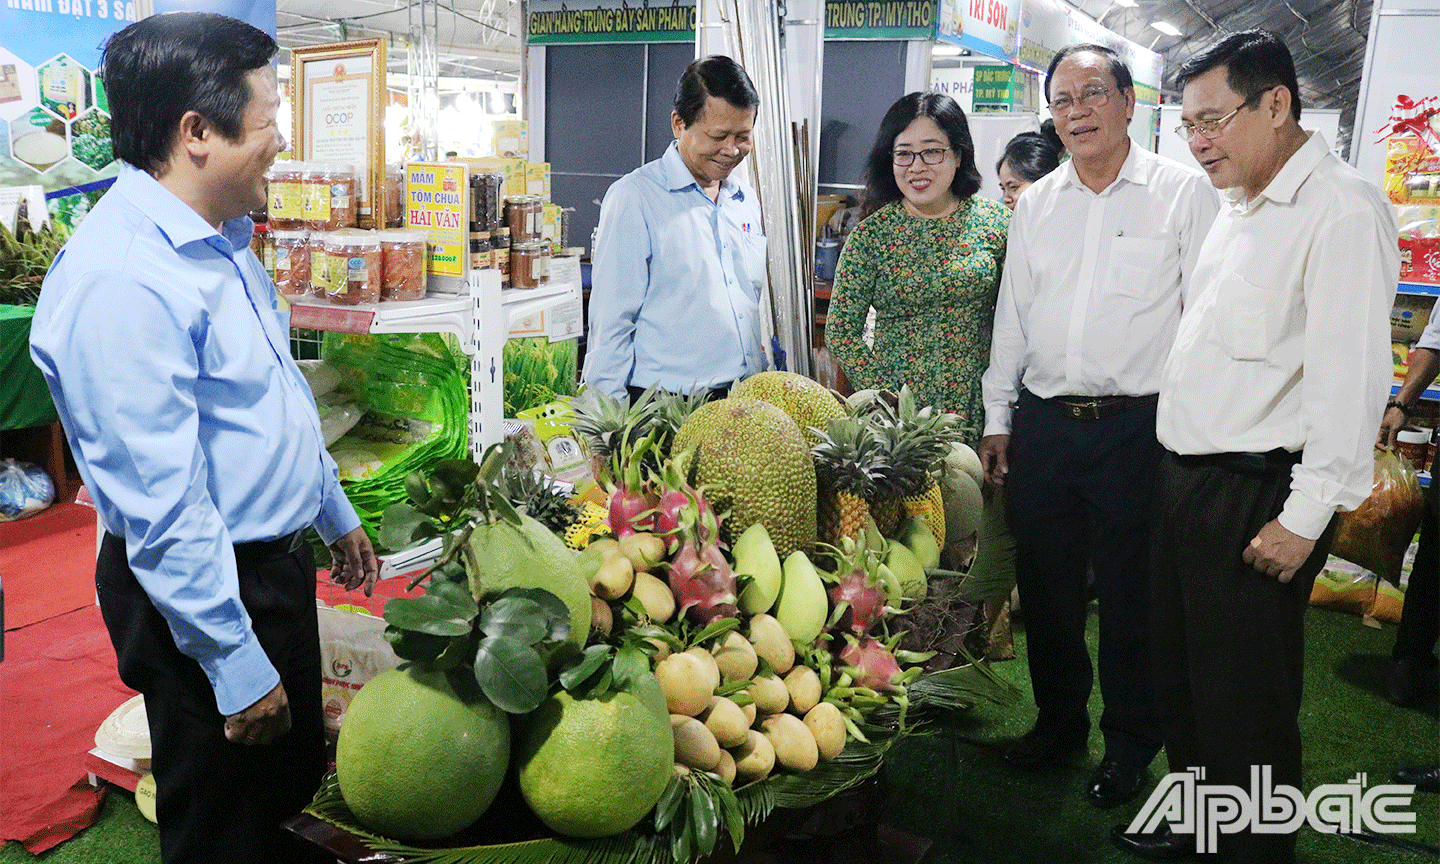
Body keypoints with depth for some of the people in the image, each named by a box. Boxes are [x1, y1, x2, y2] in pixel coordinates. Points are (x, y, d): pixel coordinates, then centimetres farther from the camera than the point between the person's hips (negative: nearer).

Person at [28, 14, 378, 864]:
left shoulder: (219, 240, 5)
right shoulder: (122, 281, -27)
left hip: (277, 559, 9)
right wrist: (238, 666, -21)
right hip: (204, 593, -9)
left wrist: (334, 511, 22)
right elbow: (161, 506, -27)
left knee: (293, 774, 27)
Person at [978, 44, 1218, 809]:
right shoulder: (1035, 203, 10)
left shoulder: (1183, 192, -2)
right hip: (1042, 424, 4)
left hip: (1139, 428, -4)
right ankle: (1058, 722, 34)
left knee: (1131, 595, 7)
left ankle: (1130, 743, 28)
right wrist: (997, 419, 11)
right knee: (1046, 586, 13)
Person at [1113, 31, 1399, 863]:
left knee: (1244, 698, 4)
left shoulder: (1343, 210, -14)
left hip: (1259, 498, -9)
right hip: (1188, 480, 9)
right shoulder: (1240, 207, 14)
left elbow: (1351, 378, -20)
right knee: (1180, 670, 19)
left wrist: (1305, 518, -19)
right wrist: (1183, 472, 17)